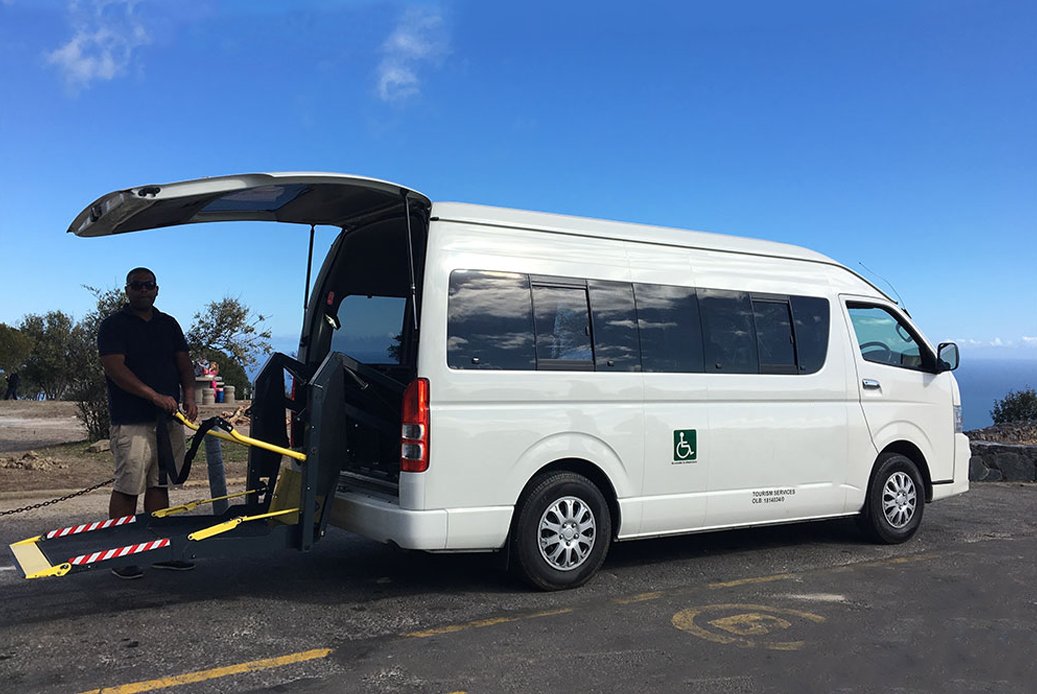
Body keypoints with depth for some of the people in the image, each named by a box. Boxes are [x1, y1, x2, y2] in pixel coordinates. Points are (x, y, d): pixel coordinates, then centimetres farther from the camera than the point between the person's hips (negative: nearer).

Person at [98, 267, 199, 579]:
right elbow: (115, 368, -12)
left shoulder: (169, 324, 17)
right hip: (131, 422, -6)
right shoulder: (114, 325, -1)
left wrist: (189, 396, -3)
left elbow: (184, 363, 16)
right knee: (128, 488, -5)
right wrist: (155, 396, -21)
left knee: (159, 485, 10)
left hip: (169, 419, 6)